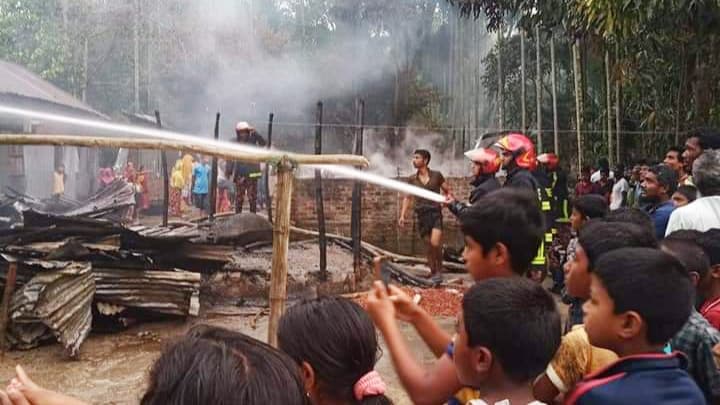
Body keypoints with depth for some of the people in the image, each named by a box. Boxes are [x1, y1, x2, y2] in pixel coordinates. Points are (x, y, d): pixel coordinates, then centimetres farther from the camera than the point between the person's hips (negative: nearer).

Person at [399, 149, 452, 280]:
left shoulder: (437, 175, 1)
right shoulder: (412, 179, 8)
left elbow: (447, 191, 8)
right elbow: (407, 197, 13)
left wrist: (449, 198, -15)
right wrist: (403, 215, 4)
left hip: (435, 213, -3)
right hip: (422, 215, 3)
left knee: (435, 243, -18)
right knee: (429, 246, 6)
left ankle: (439, 270, 1)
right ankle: (433, 272, 18)